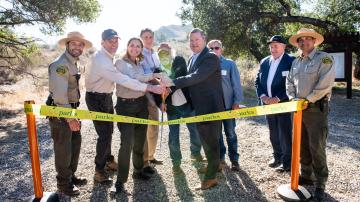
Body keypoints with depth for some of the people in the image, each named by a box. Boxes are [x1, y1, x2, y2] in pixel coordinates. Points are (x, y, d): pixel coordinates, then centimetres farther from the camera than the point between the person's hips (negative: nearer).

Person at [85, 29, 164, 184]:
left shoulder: (109, 56, 4)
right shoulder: (101, 59, -27)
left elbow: (117, 77, 7)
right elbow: (122, 79, -35)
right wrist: (149, 87, -38)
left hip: (107, 97, 9)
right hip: (96, 99, -9)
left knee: (109, 130, 19)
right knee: (104, 134, -7)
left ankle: (108, 160, 38)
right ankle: (99, 170, 10)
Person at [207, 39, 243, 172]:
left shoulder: (230, 64, -3)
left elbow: (236, 84, -3)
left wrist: (236, 102, -8)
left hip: (227, 105, -2)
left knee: (230, 134, 8)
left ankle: (234, 159, 20)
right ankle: (220, 158, 28)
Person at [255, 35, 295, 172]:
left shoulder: (291, 61, -8)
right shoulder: (264, 62, 10)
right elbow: (257, 81, 10)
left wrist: (278, 98, -19)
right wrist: (262, 96, -6)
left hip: (284, 103, -5)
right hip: (268, 103, 6)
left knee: (285, 134, 1)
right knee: (273, 134, 15)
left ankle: (287, 162, 14)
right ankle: (277, 156, 32)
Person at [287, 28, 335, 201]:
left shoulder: (323, 58, -6)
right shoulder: (296, 62, 14)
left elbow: (325, 83, -16)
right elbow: (289, 82, 13)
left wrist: (307, 100, -15)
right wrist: (292, 98, -3)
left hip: (316, 108, -6)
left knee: (317, 148, -3)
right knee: (302, 146, 14)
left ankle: (320, 184, 11)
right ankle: (306, 176, 28)